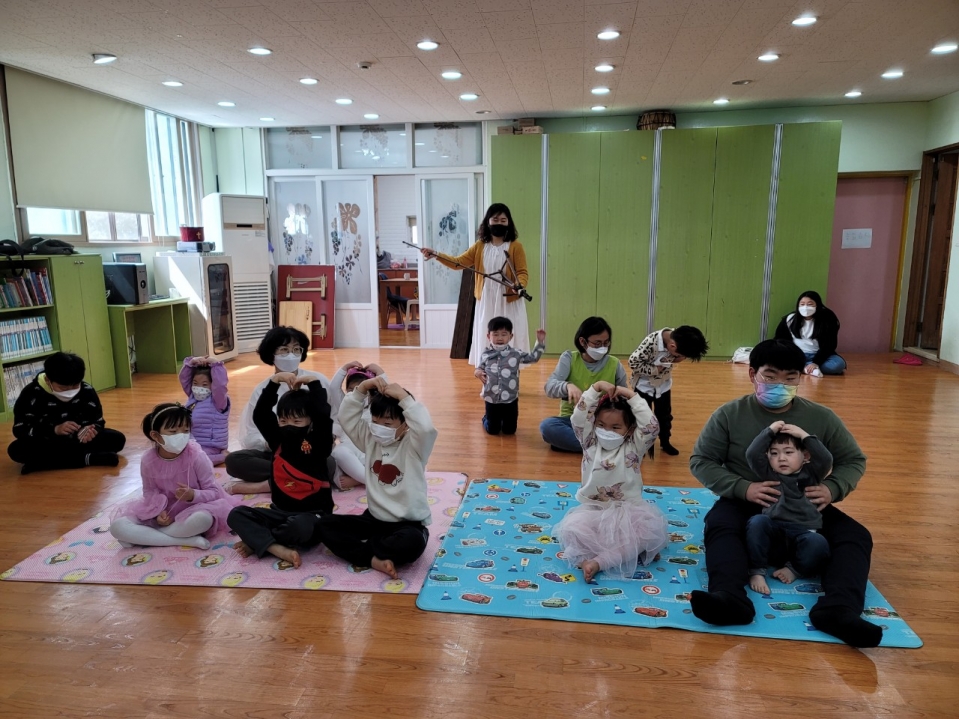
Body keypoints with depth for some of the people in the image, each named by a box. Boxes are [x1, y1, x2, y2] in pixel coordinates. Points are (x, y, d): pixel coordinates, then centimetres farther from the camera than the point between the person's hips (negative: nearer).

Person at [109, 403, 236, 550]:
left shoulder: (197, 455, -19)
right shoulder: (148, 460, -12)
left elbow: (213, 492, -13)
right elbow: (149, 490, 2)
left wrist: (193, 495, -32)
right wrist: (158, 512, -16)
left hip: (192, 509, -3)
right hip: (163, 510, 4)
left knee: (204, 519, -39)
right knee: (118, 526, -19)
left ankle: (142, 536, -18)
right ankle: (187, 540, -24)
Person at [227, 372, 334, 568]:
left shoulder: (318, 443, -8)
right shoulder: (278, 441, 4)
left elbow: (323, 415, -25)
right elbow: (260, 414, -6)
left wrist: (312, 382, -18)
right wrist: (275, 380, -13)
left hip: (312, 514, -5)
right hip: (280, 512, 5)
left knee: (301, 527, -39)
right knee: (236, 515, -14)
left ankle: (256, 541, -11)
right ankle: (280, 550, -29)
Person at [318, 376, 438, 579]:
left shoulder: (413, 446, -14)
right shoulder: (371, 439, 2)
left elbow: (426, 428, -36)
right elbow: (346, 418, -5)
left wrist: (404, 397, -30)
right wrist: (362, 388, -16)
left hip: (408, 523, -5)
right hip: (374, 518, 6)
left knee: (413, 542, -39)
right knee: (326, 524, -10)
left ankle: (361, 547, -14)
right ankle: (374, 559, -22)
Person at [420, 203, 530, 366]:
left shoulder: (515, 246, -2)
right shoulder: (480, 245, 8)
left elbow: (523, 272, -7)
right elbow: (458, 262, 5)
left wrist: (519, 285, -29)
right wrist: (436, 255, -7)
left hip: (509, 302, -3)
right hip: (486, 302, 3)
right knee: (486, 342, 7)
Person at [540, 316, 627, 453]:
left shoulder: (614, 364, 0)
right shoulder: (569, 358, -4)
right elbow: (550, 387, -17)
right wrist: (568, 386, -40)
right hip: (572, 420, -1)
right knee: (547, 426, -33)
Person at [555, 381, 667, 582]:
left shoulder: (634, 447, -3)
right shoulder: (590, 443, 1)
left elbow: (652, 426, -19)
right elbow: (578, 417, -14)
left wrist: (631, 395, -18)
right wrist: (596, 387, -17)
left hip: (627, 511, 0)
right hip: (592, 509, 1)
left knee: (649, 530, -31)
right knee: (571, 528, -29)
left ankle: (598, 561, -31)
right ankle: (626, 552, -28)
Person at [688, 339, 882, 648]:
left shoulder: (821, 418, 1)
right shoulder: (729, 414, -5)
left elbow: (854, 460, 9)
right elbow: (701, 461, -5)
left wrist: (832, 489, -15)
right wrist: (742, 488, -23)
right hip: (745, 503, -2)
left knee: (856, 536, -22)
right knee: (719, 527, -33)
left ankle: (838, 609, -43)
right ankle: (730, 598, -55)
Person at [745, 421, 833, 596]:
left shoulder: (811, 474, 16)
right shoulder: (768, 474, 14)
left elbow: (826, 460, -3)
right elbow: (752, 455, -2)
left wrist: (804, 436, -3)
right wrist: (770, 431, -1)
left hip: (803, 533, 0)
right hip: (773, 533, 0)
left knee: (818, 543, -34)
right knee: (757, 521, -33)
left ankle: (794, 569, -8)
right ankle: (757, 571, -23)